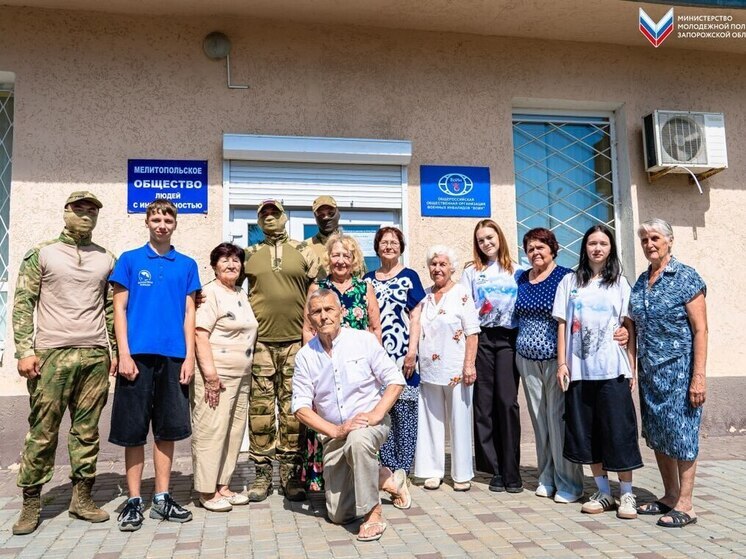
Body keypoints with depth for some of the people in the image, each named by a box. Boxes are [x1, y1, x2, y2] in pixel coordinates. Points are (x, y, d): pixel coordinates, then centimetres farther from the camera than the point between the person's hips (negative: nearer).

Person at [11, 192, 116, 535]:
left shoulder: (106, 260, 12)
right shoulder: (41, 254, 5)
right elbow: (22, 304, 0)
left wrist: (115, 350, 9)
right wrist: (24, 351, -8)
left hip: (95, 356, 3)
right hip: (52, 355, -2)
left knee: (87, 431, 6)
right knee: (42, 431, 1)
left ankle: (82, 498, 16)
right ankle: (31, 503, 14)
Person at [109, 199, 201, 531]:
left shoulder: (186, 265, 10)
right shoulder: (130, 260, 5)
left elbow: (188, 312, 9)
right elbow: (120, 309, 2)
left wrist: (189, 357, 1)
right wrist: (124, 354, -7)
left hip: (174, 356, 2)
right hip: (138, 355, -2)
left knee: (168, 429, 7)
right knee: (133, 430, 4)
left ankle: (162, 499, 18)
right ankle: (134, 501, 15)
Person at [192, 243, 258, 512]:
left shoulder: (242, 295, 17)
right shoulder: (210, 293, -7)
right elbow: (200, 335, -15)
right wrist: (211, 374, -21)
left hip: (242, 376, 8)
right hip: (217, 375, -8)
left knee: (234, 431, 11)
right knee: (211, 431, -4)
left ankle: (223, 486, 21)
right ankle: (207, 491, 6)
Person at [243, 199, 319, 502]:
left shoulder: (304, 252, 10)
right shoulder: (248, 255, 12)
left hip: (295, 341, 0)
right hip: (260, 341, 0)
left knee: (293, 408, 3)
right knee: (261, 407, 2)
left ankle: (290, 473, 12)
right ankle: (262, 473, 12)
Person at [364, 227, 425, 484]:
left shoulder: (409, 277, 4)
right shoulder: (369, 279, 14)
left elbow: (415, 318, -1)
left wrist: (412, 352, -10)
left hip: (403, 354, -3)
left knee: (404, 410, -2)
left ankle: (402, 468, 8)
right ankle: (387, 466, 15)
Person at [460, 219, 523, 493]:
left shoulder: (515, 271, 11)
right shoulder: (471, 271, 12)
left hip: (509, 337, 0)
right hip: (481, 338, 1)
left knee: (508, 401, -6)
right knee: (485, 403, 1)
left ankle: (512, 471, 2)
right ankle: (496, 469, 10)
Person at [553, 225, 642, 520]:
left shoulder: (620, 283, 7)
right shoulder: (570, 282, 8)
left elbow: (629, 326, 3)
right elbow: (562, 325, 6)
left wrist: (632, 367, -3)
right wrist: (562, 363, -1)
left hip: (613, 370, -2)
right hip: (579, 369, 2)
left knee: (618, 430, -1)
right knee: (586, 432, 6)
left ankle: (627, 494, 11)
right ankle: (603, 492, 19)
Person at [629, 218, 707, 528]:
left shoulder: (686, 277, -7)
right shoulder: (641, 282, 11)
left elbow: (700, 329, -11)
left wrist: (699, 376, -17)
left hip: (678, 368, -6)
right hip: (649, 370, 7)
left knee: (681, 433, -1)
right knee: (656, 434, 11)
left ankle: (685, 505, 9)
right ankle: (670, 496, 25)